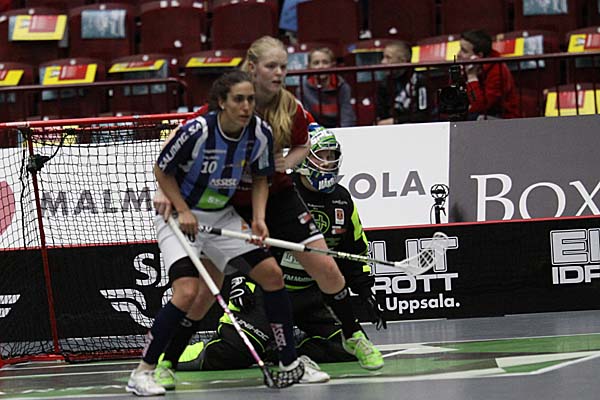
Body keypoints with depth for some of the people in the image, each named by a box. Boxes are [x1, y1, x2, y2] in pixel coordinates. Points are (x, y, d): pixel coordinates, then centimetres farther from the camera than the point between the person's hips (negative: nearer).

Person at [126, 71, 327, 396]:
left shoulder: (260, 133, -10)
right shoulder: (197, 131, -26)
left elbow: (260, 178, 7)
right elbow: (162, 170, -12)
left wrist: (259, 219, -7)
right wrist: (183, 210, -20)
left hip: (222, 216, 6)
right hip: (179, 215, -6)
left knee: (272, 273, 0)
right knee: (188, 292, -24)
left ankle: (291, 366, 12)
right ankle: (141, 374, -13)